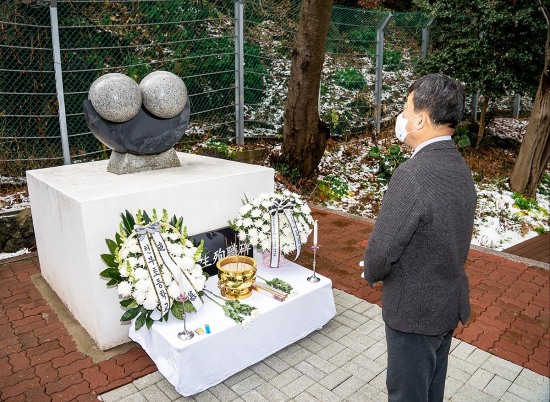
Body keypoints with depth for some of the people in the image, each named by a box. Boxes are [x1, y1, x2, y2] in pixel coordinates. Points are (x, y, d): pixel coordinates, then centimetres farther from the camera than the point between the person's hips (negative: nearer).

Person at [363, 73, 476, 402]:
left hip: (415, 309, -8)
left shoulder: (413, 174, -29)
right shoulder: (461, 168, 0)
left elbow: (383, 248, -25)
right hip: (451, 301, 8)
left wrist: (372, 274, -2)